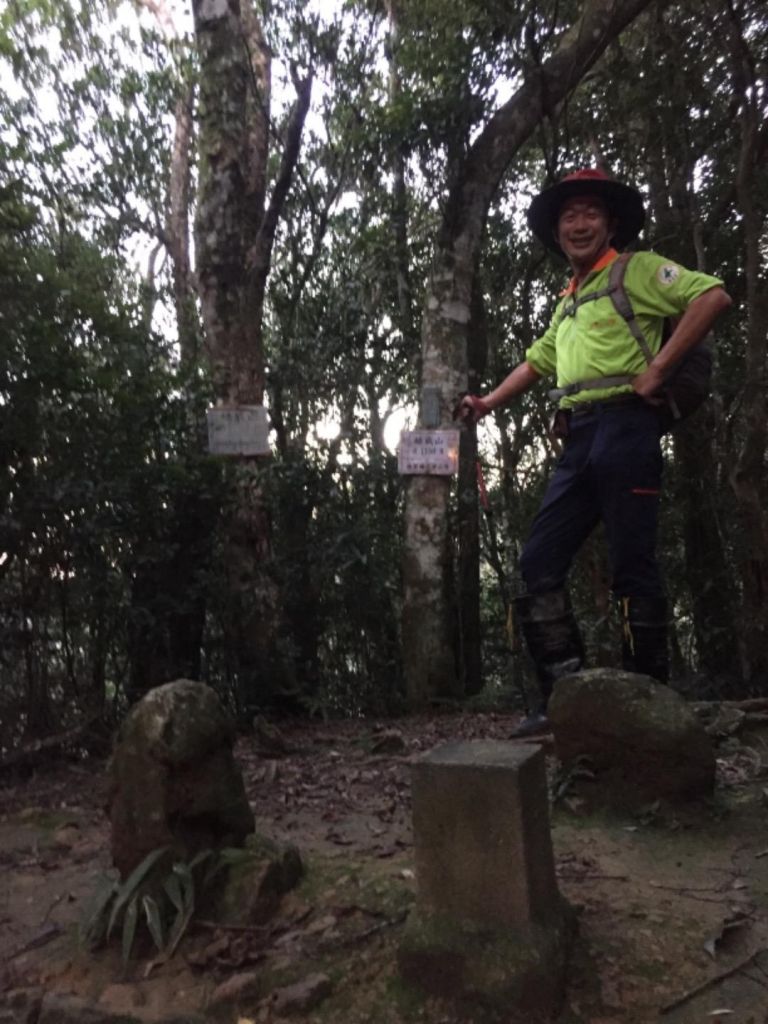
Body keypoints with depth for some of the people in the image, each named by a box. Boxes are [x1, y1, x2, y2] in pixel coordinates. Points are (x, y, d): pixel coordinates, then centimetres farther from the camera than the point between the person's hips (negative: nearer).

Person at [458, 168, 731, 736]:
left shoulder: (636, 270, 5)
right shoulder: (568, 303, 27)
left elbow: (713, 295, -8)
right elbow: (536, 361, 37)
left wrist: (657, 369, -14)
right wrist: (488, 403, 28)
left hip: (624, 427, -8)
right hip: (577, 441, 8)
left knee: (633, 565, -7)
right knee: (540, 562, 0)